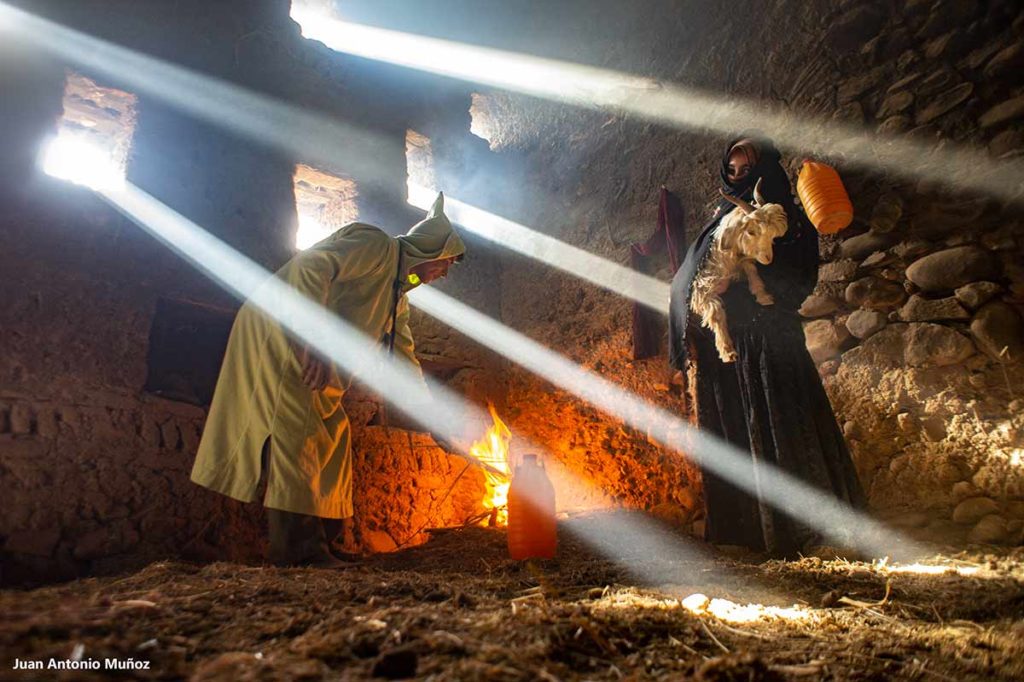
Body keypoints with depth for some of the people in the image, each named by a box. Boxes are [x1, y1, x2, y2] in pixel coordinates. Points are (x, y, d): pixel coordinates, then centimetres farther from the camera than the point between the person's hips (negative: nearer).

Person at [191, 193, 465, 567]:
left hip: (311, 354, 10)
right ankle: (298, 548, -14)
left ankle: (308, 547, 9)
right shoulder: (376, 245, -10)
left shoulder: (398, 295, 19)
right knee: (297, 430, -16)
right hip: (280, 332, -10)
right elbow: (311, 265, -25)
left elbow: (404, 358, 23)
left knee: (333, 434, 6)